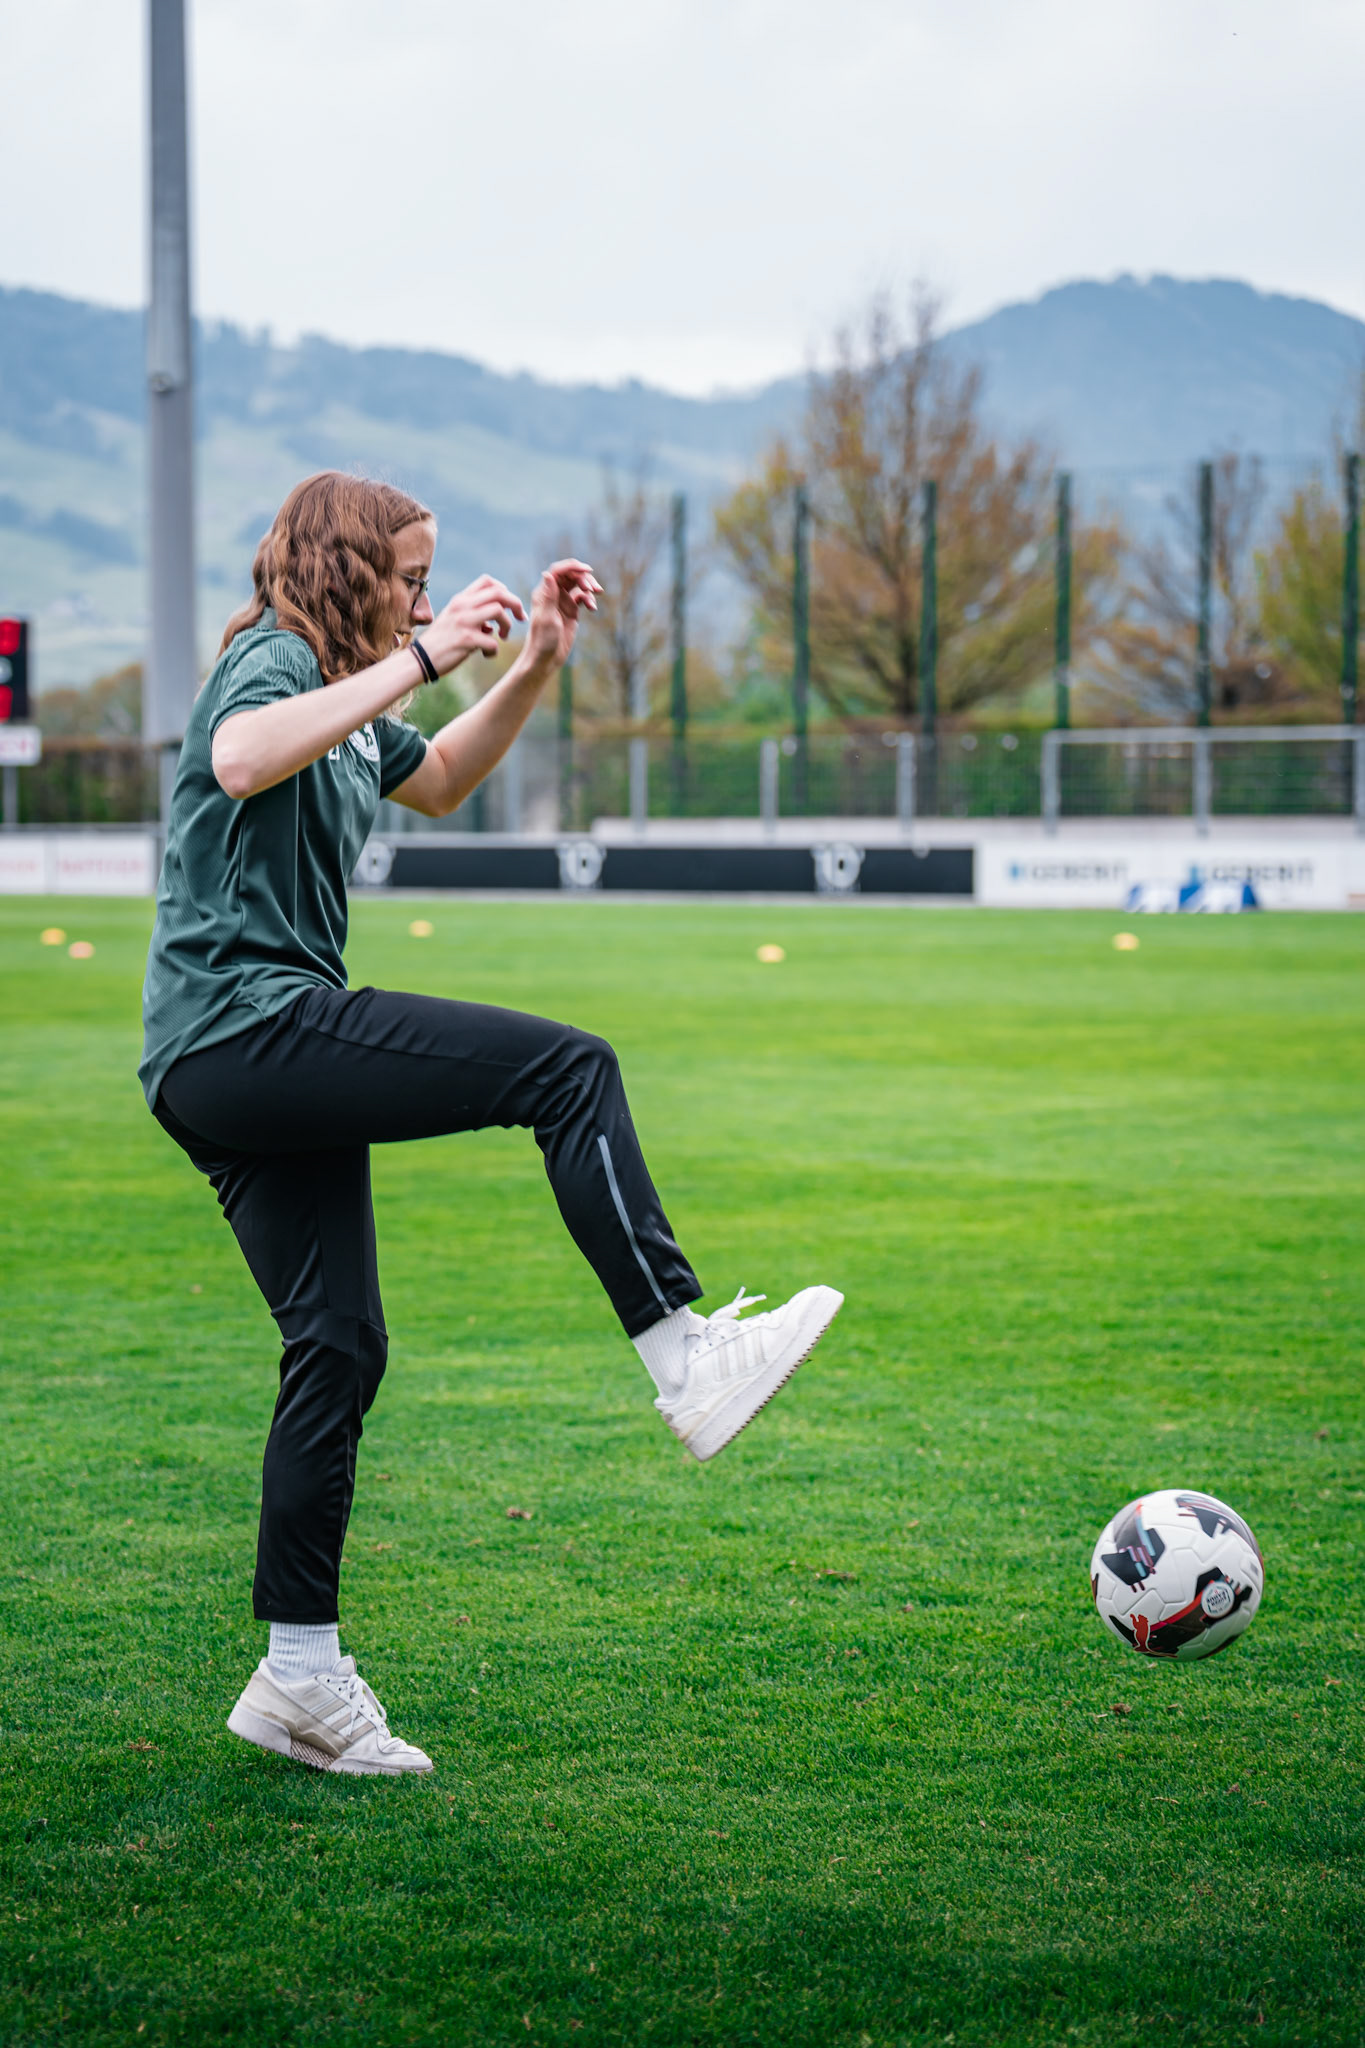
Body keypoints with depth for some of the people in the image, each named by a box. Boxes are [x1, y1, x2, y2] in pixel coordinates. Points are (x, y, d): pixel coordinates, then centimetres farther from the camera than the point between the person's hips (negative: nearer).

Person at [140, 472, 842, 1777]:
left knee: (338, 1348, 9)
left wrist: (535, 665, 26)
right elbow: (239, 759, -33)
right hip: (243, 1025, -11)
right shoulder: (272, 663, -8)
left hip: (223, 1077, 11)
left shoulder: (350, 705, 22)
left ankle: (299, 1672, 12)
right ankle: (684, 1359, -16)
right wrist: (420, 660, -32)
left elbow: (441, 782, 40)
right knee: (569, 1070, -14)